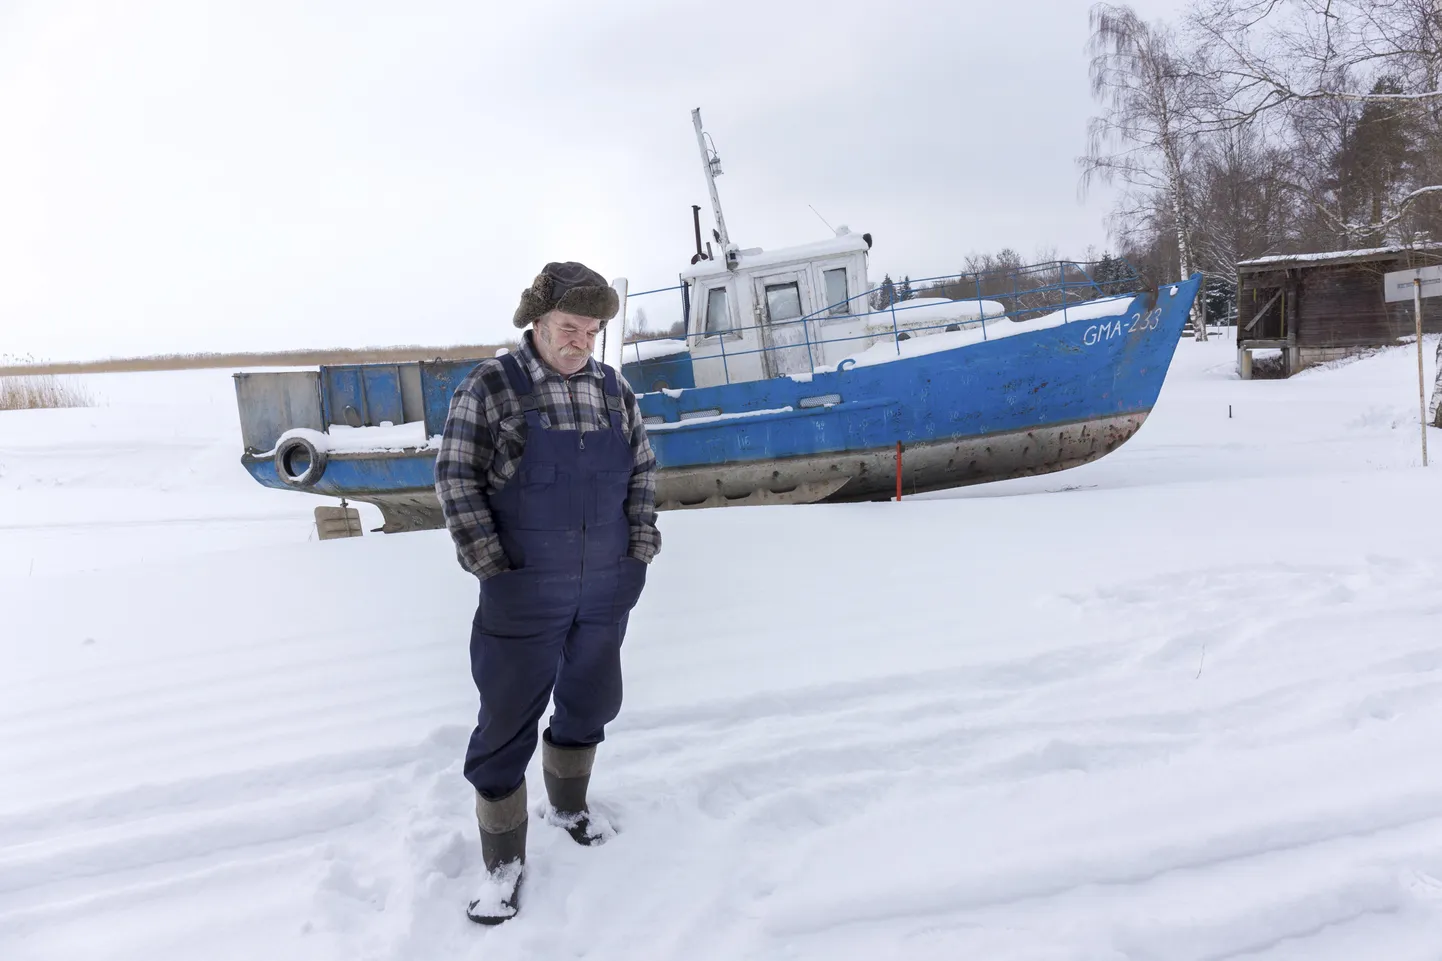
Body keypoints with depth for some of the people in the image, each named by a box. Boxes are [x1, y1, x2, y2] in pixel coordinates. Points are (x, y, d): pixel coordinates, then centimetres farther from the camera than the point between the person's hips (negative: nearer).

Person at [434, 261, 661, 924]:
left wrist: (639, 551, 3)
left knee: (590, 704, 20)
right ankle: (504, 862, 21)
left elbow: (643, 472, 11)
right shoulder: (490, 386, -9)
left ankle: (568, 805, 46)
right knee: (508, 726, 4)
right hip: (524, 596, -5)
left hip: (605, 593, 5)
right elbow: (456, 478, -9)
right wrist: (492, 567, -13)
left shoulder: (615, 390, 4)